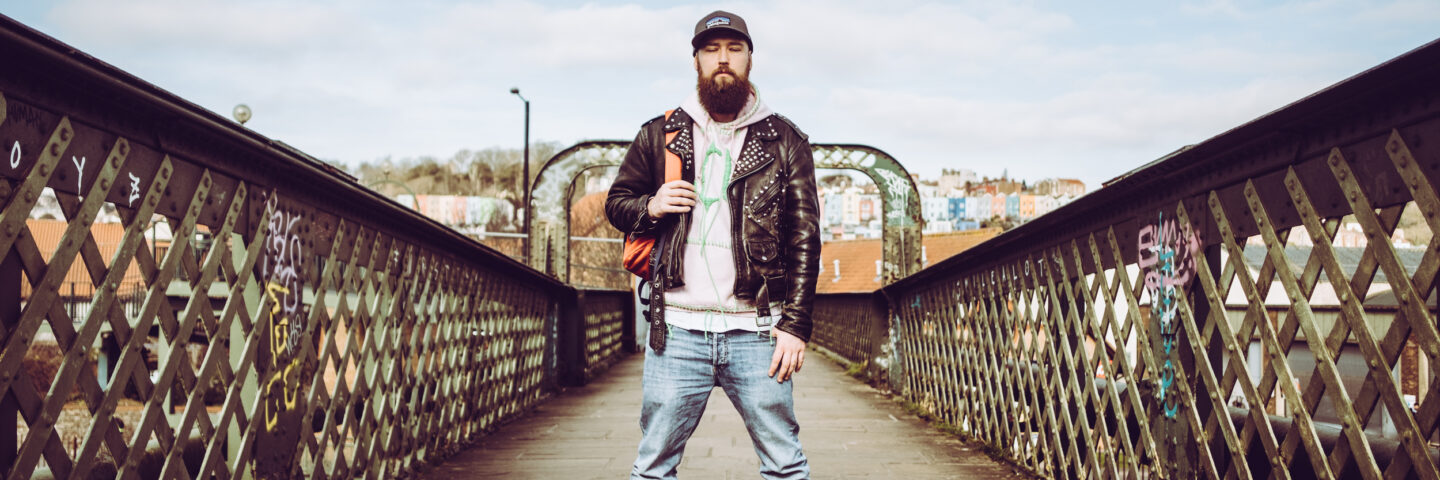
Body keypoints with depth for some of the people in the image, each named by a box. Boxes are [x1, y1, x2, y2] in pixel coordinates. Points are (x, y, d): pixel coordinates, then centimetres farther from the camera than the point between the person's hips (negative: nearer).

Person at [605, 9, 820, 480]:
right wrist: (651, 207, -5)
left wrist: (795, 324, -5)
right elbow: (616, 202, 19)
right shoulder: (659, 135, 11)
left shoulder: (784, 140, 7)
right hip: (677, 331, 1)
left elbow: (804, 237, 3)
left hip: (756, 333, -1)